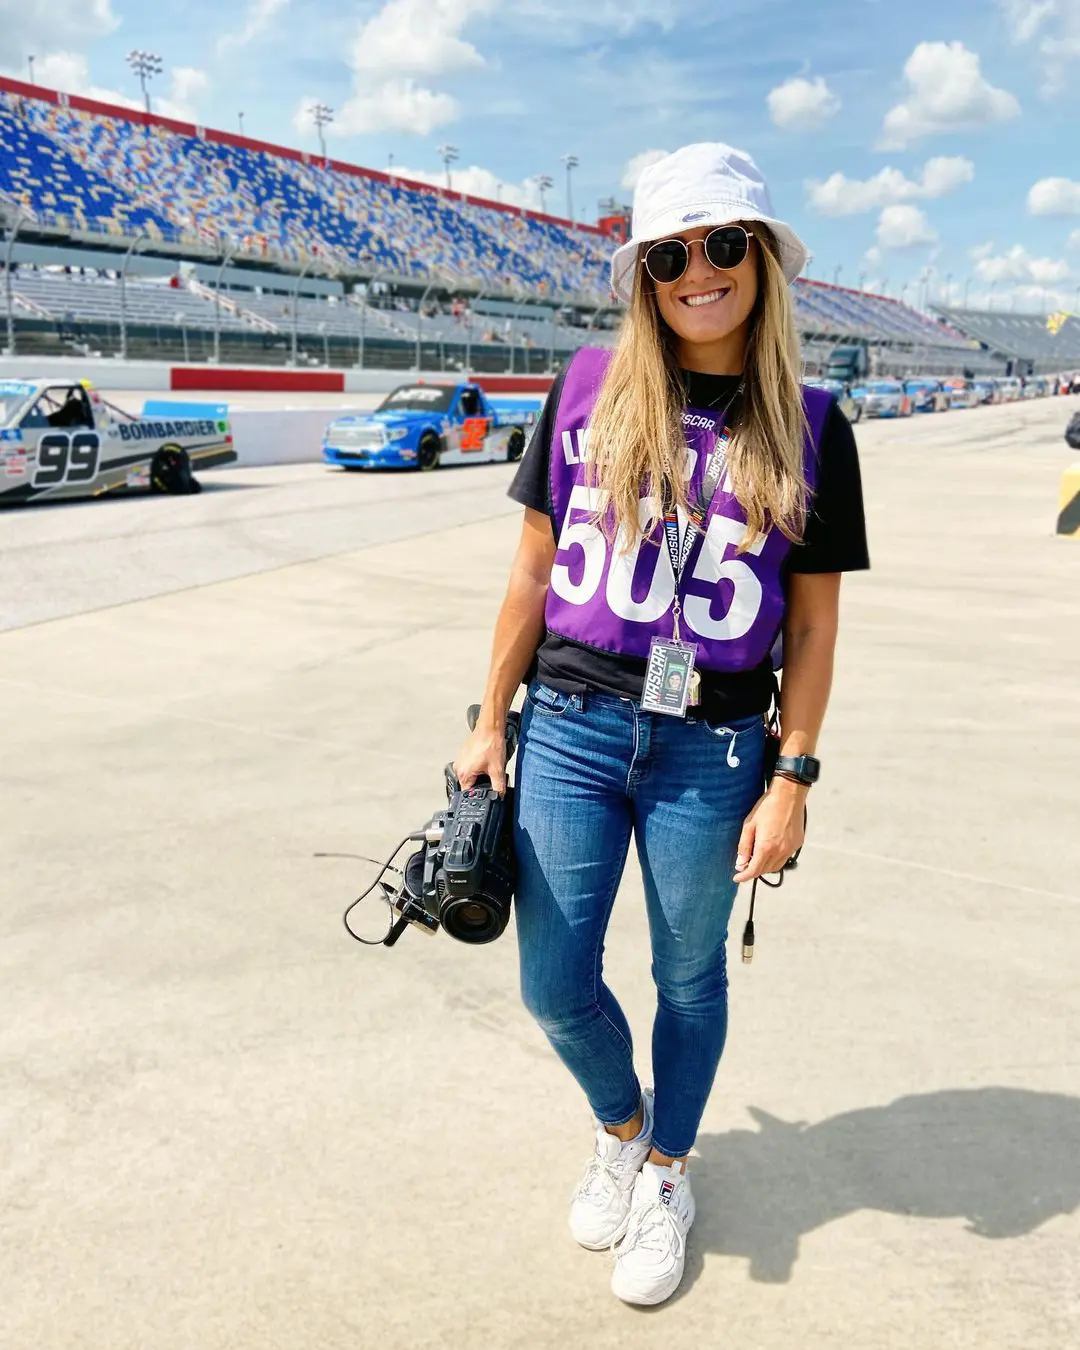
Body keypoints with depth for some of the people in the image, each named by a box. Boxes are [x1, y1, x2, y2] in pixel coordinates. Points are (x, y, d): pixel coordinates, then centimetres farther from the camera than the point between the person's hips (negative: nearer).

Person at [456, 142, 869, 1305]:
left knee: (689, 977, 15)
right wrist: (491, 722, 5)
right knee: (554, 988, 8)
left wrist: (791, 778, -3)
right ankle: (620, 1126, 42)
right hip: (572, 727, 1)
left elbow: (813, 624, 1)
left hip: (713, 749, -1)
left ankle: (667, 1174, 43)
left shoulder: (808, 428, -2)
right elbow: (532, 570, 4)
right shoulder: (588, 390, 0)